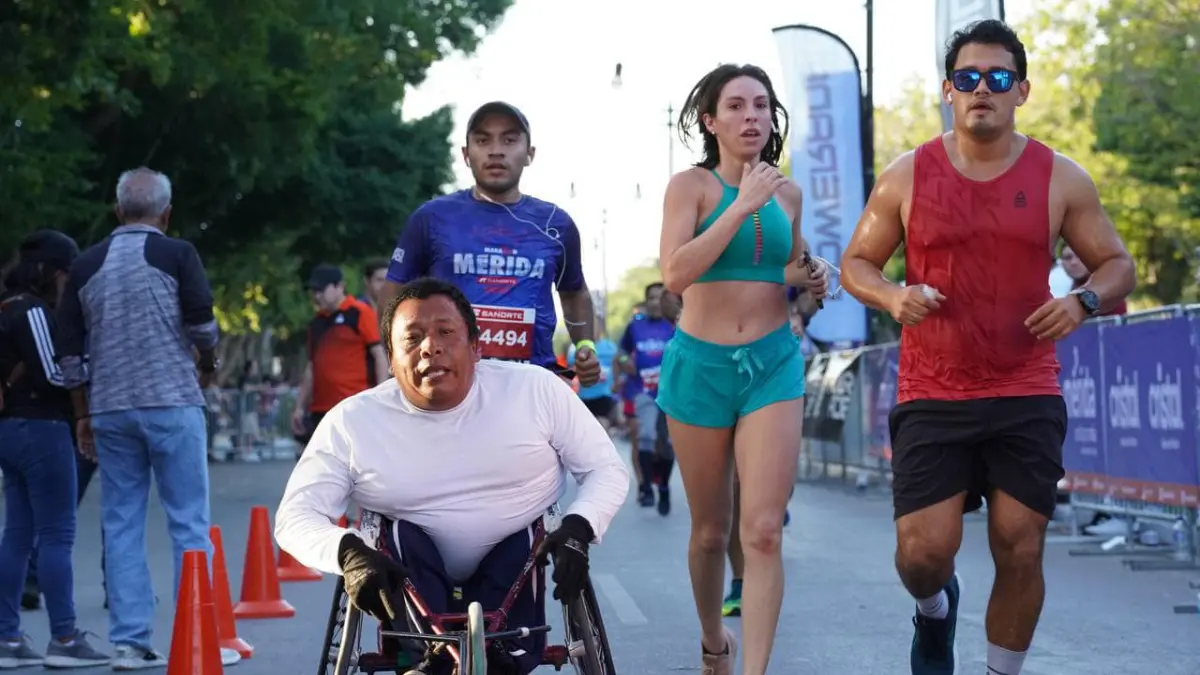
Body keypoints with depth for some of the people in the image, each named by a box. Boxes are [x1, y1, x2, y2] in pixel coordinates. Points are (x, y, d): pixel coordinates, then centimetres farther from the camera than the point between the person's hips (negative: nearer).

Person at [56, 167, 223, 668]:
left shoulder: (86, 264, 9)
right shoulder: (176, 255, -3)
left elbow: (69, 349, 11)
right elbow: (202, 324, -8)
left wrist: (82, 414, 19)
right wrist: (208, 367, 12)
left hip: (109, 409, 4)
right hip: (172, 402, -4)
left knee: (121, 524, 7)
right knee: (188, 521, 1)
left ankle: (129, 642, 6)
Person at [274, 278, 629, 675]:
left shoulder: (535, 389, -10)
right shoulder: (351, 421, -11)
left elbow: (608, 469, -4)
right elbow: (295, 516, -14)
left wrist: (577, 530, -25)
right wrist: (349, 552, -35)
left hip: (513, 567, 0)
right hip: (413, 570, 0)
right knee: (401, 535, -30)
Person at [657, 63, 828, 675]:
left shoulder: (787, 193, 7)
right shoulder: (690, 185, -5)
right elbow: (675, 273, -20)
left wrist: (810, 281, 2)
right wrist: (742, 205, -23)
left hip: (773, 365, 2)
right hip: (700, 366, -2)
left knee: (763, 531, -13)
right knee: (711, 531, 11)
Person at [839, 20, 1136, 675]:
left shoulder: (1061, 180, 2)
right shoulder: (907, 177, 1)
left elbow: (1118, 265, 9)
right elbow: (856, 263, 10)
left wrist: (1084, 300, -13)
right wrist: (891, 296, -12)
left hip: (1027, 399, 1)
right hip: (931, 400, 0)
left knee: (1020, 553, -1)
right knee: (922, 553, -8)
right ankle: (935, 610, 29)